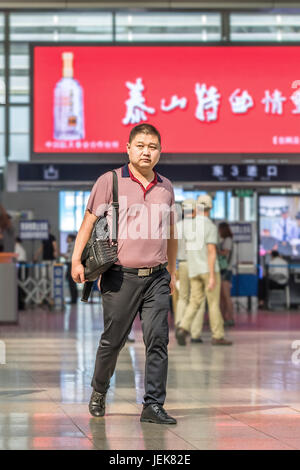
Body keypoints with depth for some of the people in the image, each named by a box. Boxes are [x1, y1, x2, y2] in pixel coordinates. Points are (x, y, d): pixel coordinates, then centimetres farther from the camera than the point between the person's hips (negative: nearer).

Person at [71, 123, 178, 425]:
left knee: (158, 340, -6)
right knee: (112, 340, 6)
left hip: (156, 276, 3)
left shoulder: (165, 187, 13)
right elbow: (89, 220, 2)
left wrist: (172, 271, 25)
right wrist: (77, 259, -5)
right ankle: (99, 391, 30)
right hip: (121, 275, -3)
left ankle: (153, 405, -3)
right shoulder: (110, 181, 0)